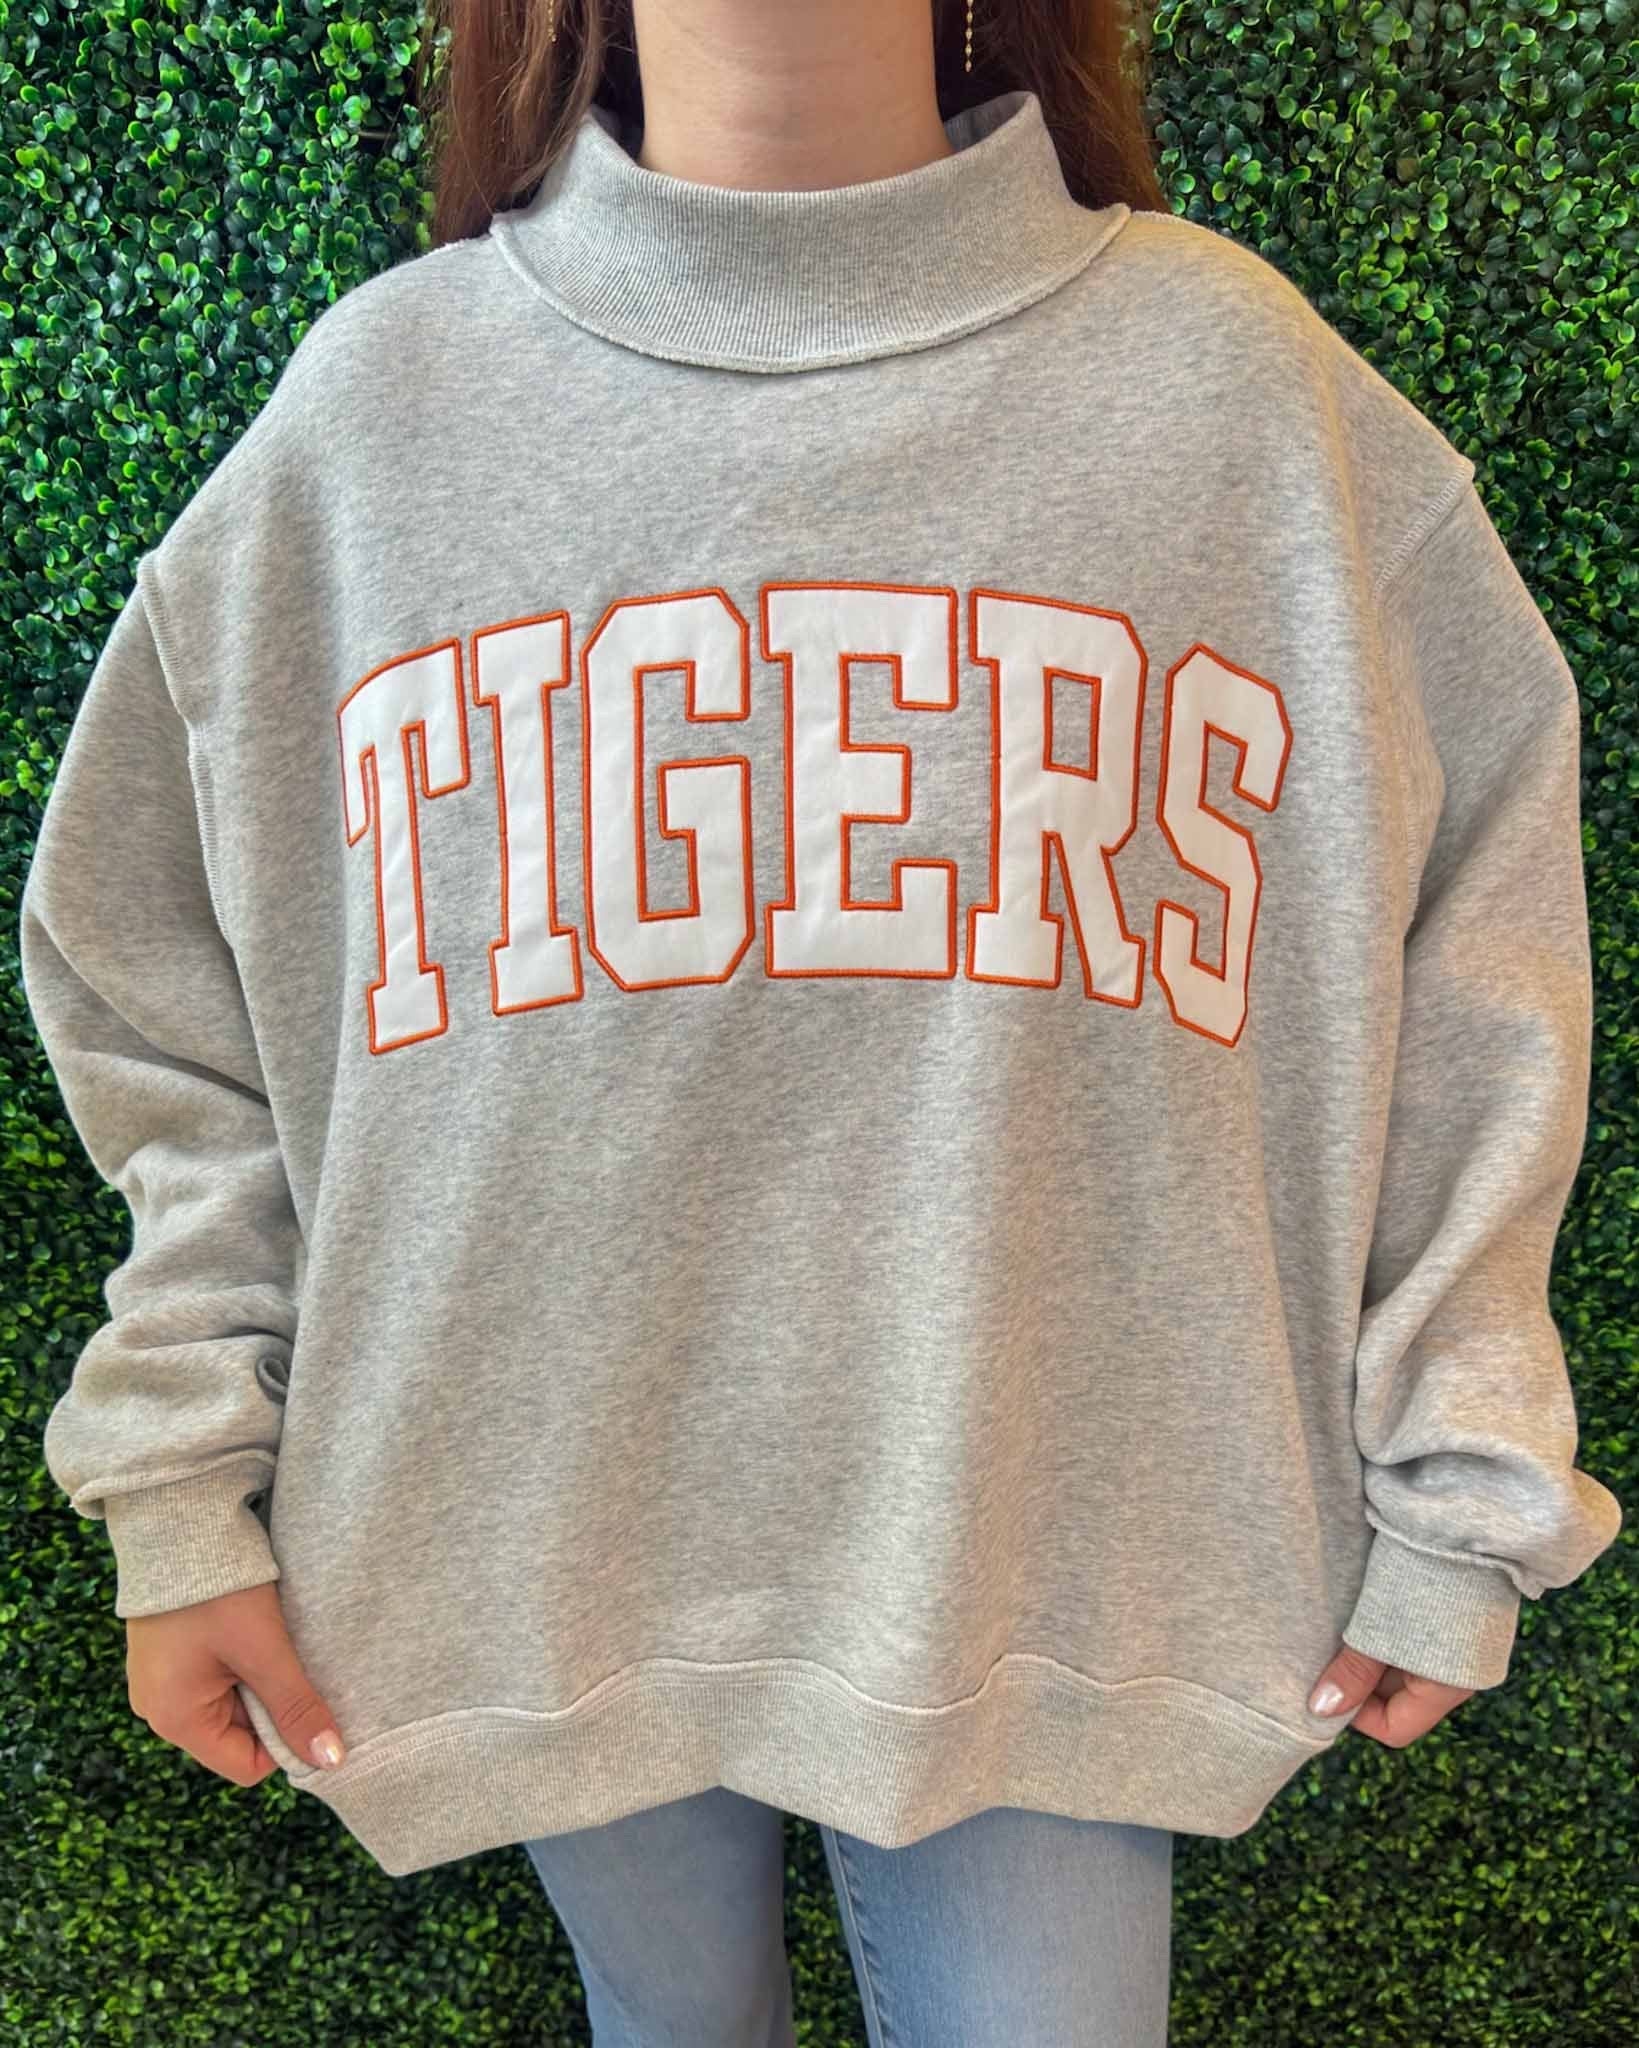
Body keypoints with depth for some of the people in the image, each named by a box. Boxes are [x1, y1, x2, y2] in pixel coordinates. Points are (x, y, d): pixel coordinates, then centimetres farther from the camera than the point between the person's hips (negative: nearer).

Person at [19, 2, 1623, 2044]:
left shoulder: (1235, 381, -7)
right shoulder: (375, 397, -5)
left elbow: (1474, 963, -1)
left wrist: (1459, 1498, 2)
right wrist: (180, 1491, 1)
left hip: (1050, 1558, -1)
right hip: (538, 1552, 2)